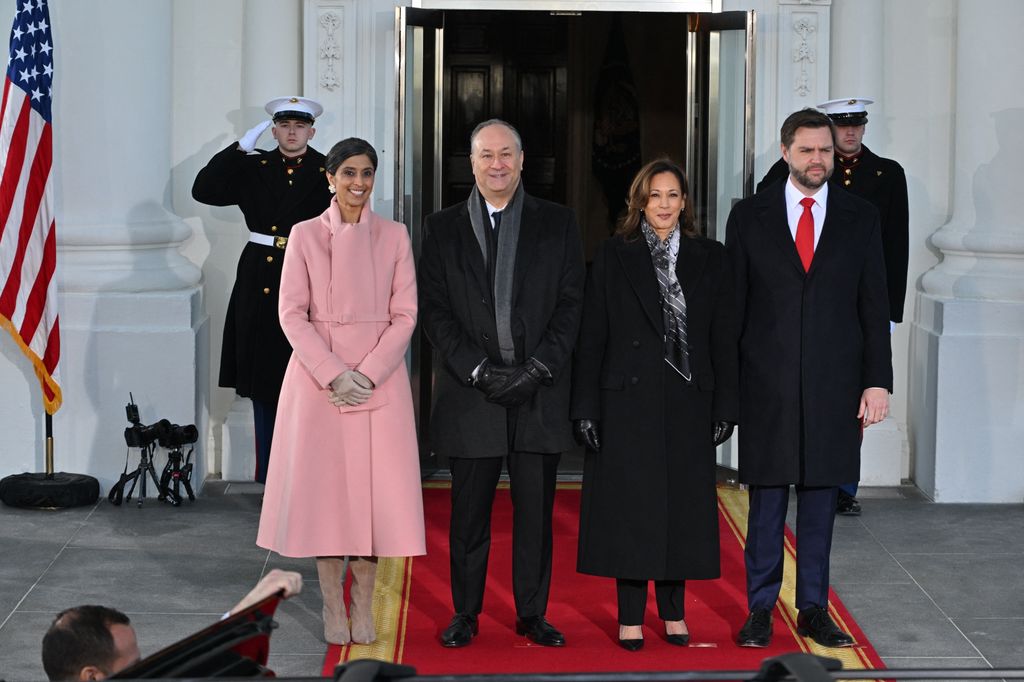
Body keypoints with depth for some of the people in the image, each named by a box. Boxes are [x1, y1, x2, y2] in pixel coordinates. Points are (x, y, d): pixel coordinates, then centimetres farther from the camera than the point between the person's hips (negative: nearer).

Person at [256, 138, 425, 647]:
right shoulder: (305, 235, 2)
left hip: (380, 377, 1)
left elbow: (404, 314, 1)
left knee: (375, 487, 0)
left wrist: (367, 374, -11)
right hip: (318, 374, -1)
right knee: (323, 485, 0)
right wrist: (334, 374, -13)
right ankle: (333, 605, 9)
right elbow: (292, 314, -2)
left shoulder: (394, 236, 5)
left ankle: (363, 605, 10)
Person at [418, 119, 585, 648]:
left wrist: (537, 369, -9)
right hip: (470, 393, 0)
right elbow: (434, 310, 1)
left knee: (536, 510, 4)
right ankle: (465, 613, 16)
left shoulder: (557, 223, 7)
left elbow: (570, 305, 3)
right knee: (469, 512, 5)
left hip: (539, 391, 0)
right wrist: (479, 371, -10)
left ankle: (532, 613, 15)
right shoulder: (442, 228, 7)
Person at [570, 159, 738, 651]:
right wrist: (585, 407, -6)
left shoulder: (710, 259, 7)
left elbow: (724, 338, 5)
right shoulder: (614, 256, 2)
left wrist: (725, 407, -1)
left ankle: (673, 612, 17)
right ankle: (631, 617, 6)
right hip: (627, 401, -2)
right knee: (629, 507, 0)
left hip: (688, 403, 2)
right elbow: (591, 338, -1)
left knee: (682, 505, 6)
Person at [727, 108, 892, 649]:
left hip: (833, 383, 1)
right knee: (767, 499, 3)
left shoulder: (860, 219, 6)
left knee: (821, 496, 7)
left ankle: (813, 610, 16)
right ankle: (760, 610, 12)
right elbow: (732, 305, 4)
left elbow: (874, 306, 6)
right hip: (767, 382, -1)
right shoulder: (749, 216, 4)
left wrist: (878, 380, -1)